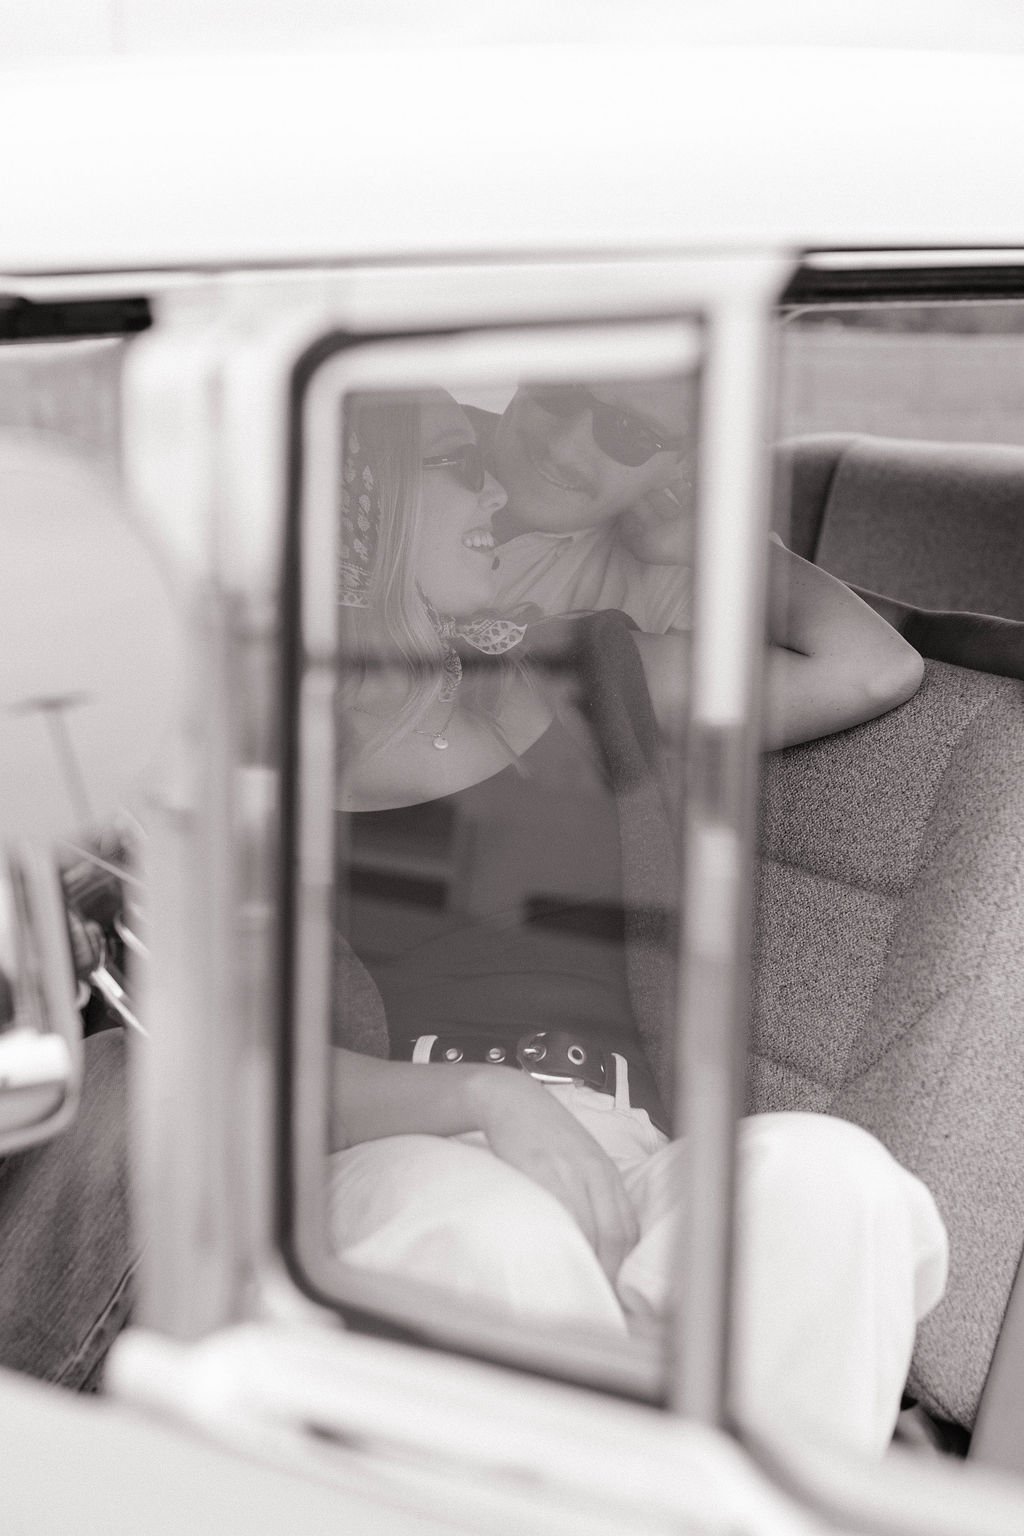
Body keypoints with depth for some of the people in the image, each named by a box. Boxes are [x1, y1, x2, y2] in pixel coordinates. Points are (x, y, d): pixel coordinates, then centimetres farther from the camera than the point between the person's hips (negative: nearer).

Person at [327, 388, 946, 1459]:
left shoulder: (579, 679, 22)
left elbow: (871, 668, 21)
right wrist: (486, 1099, -20)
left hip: (621, 1160, 3)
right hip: (395, 1160, -3)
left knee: (825, 1173, -30)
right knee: (494, 1234, -38)